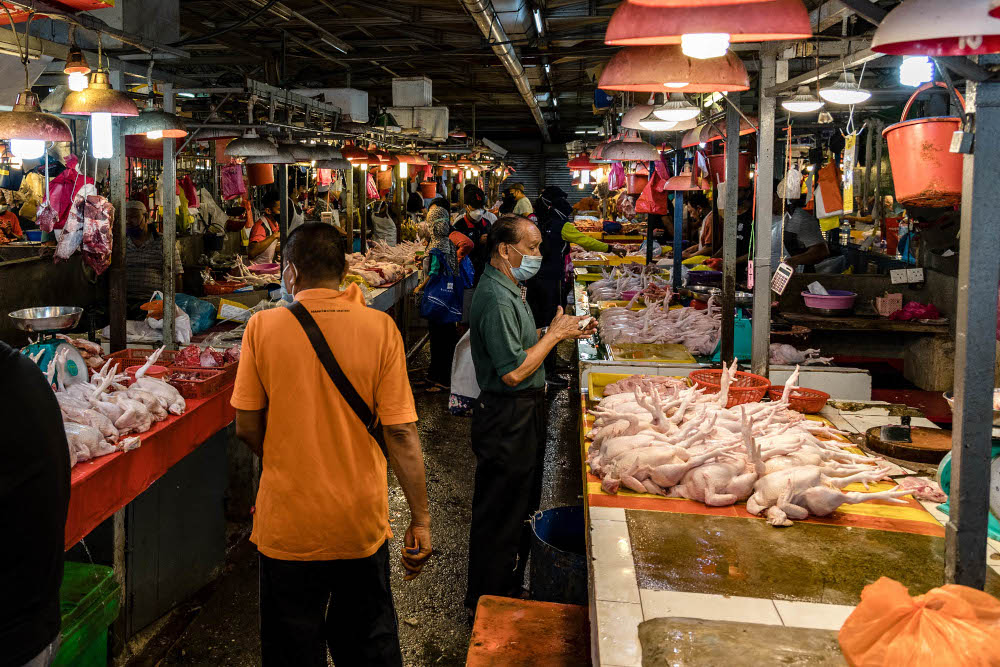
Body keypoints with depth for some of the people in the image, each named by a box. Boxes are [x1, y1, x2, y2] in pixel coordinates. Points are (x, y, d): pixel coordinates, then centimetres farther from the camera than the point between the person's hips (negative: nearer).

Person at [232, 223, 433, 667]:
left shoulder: (263, 326, -10)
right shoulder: (379, 328, -11)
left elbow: (247, 428, -3)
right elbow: (401, 434, -12)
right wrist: (420, 520, -3)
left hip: (287, 525, 0)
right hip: (362, 522, 1)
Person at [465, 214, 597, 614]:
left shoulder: (510, 289, 11)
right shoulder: (496, 299, -23)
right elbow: (513, 371, -27)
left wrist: (563, 332, 7)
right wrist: (553, 334, -17)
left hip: (524, 412, 11)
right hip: (507, 419, -11)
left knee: (519, 506, 21)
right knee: (500, 513, 3)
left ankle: (510, 588, 38)